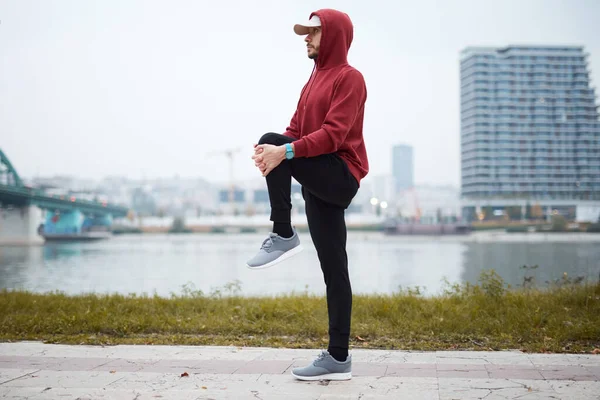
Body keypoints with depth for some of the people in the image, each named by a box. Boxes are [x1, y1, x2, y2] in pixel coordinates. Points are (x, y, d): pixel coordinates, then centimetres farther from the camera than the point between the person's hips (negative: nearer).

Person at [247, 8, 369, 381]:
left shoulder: (349, 78, -5)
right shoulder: (314, 81, 23)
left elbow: (333, 134, -18)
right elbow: (296, 130, 16)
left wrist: (285, 151, -29)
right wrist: (272, 151, -6)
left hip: (341, 175, -8)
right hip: (320, 182, 8)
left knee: (272, 140, -24)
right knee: (334, 270, 5)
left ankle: (283, 236, -16)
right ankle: (338, 357, 8)